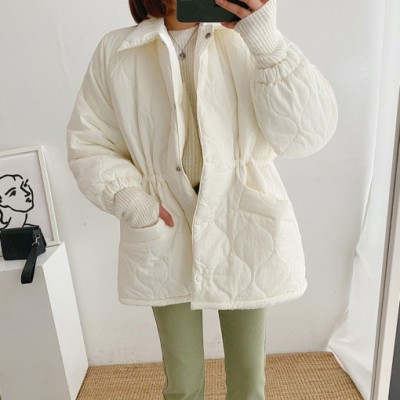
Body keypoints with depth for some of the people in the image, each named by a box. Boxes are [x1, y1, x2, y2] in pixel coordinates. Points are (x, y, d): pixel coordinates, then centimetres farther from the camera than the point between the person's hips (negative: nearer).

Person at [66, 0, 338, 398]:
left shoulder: (246, 39, -1)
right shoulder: (115, 52, 1)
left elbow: (308, 134, -10)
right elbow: (87, 144, 5)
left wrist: (269, 43, -20)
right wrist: (129, 197, -12)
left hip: (245, 239, 1)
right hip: (166, 244, 1)